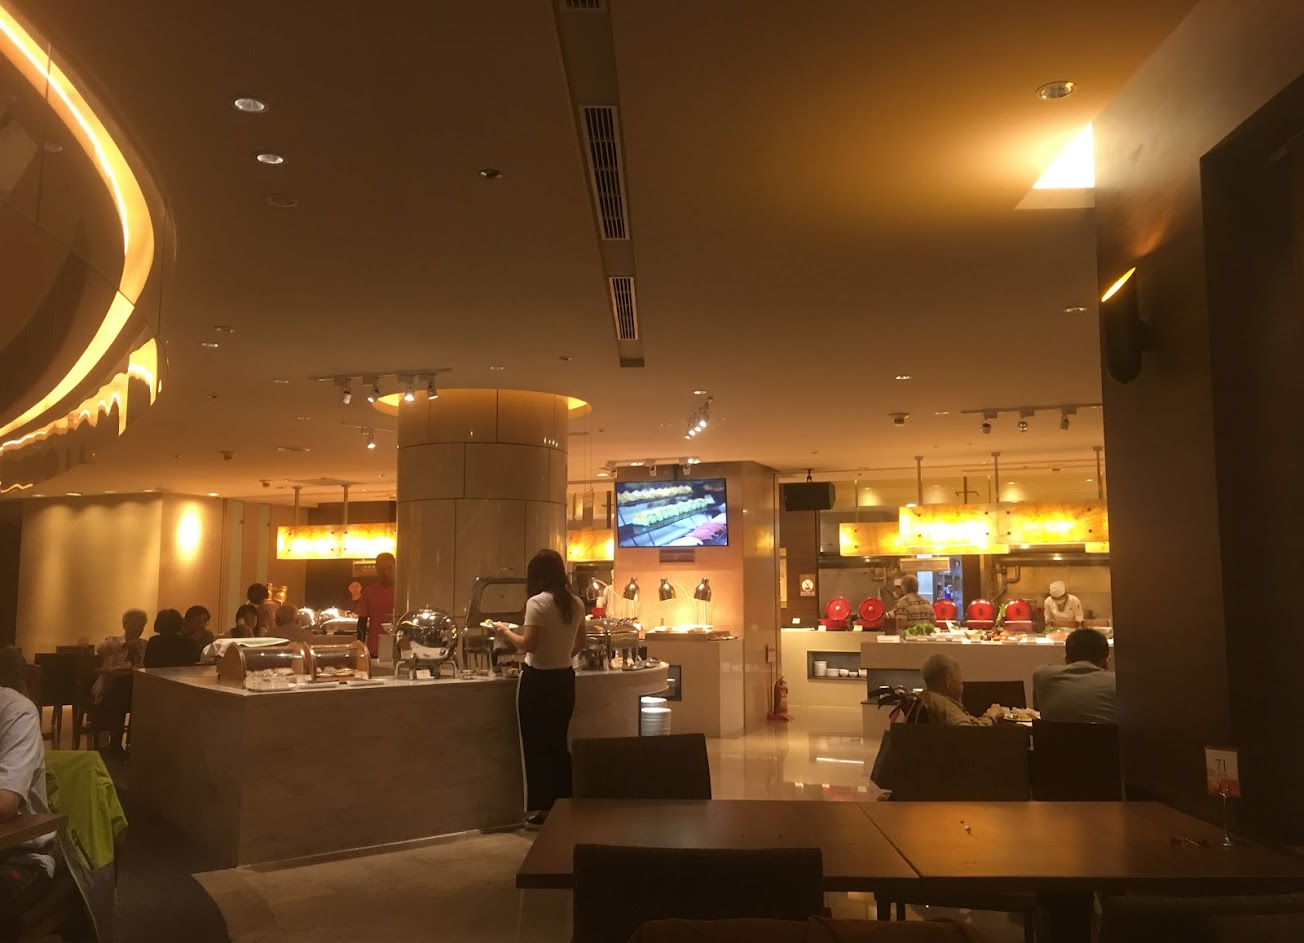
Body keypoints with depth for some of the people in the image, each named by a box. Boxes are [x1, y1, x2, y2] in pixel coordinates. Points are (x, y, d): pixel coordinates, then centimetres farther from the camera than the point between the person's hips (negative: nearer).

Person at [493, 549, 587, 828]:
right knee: (558, 743, 15)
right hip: (565, 678, 6)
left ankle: (543, 809, 11)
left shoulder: (537, 603, -16)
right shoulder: (576, 603, 4)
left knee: (536, 745, 6)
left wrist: (505, 631, -5)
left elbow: (528, 645, -21)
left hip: (538, 680, -6)